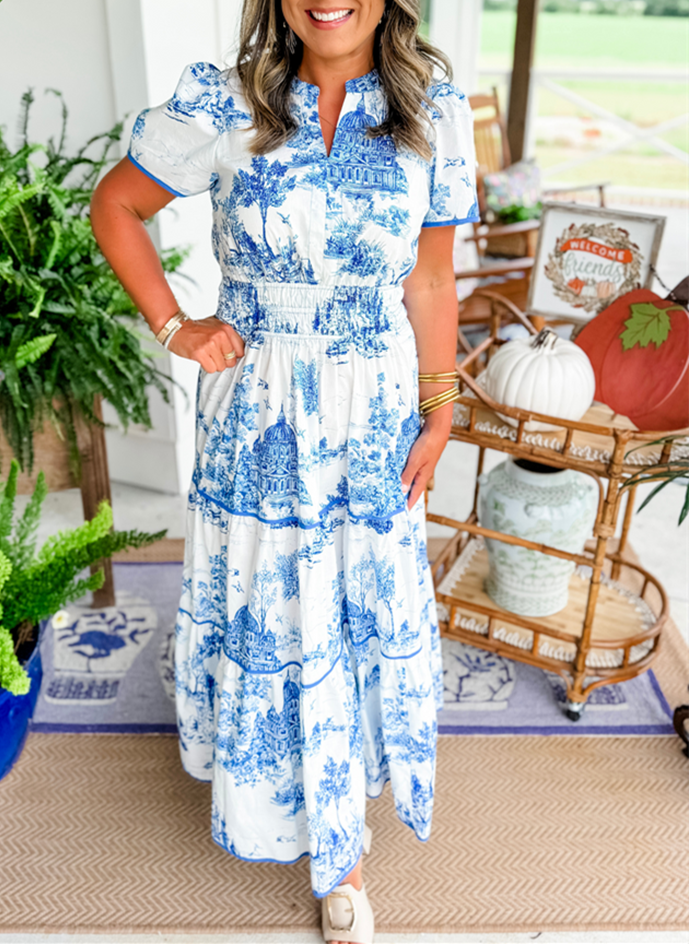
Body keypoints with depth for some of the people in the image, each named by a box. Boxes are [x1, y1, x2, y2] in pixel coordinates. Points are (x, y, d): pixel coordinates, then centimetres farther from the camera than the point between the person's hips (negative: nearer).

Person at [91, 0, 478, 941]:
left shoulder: (433, 114, -5)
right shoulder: (223, 106, -8)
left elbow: (431, 282, 0)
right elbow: (114, 206, 4)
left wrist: (437, 417, 2)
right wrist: (173, 326, -3)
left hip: (371, 416, 1)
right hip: (256, 410, 0)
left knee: (360, 605, 12)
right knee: (263, 597, 14)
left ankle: (339, 852, 36)